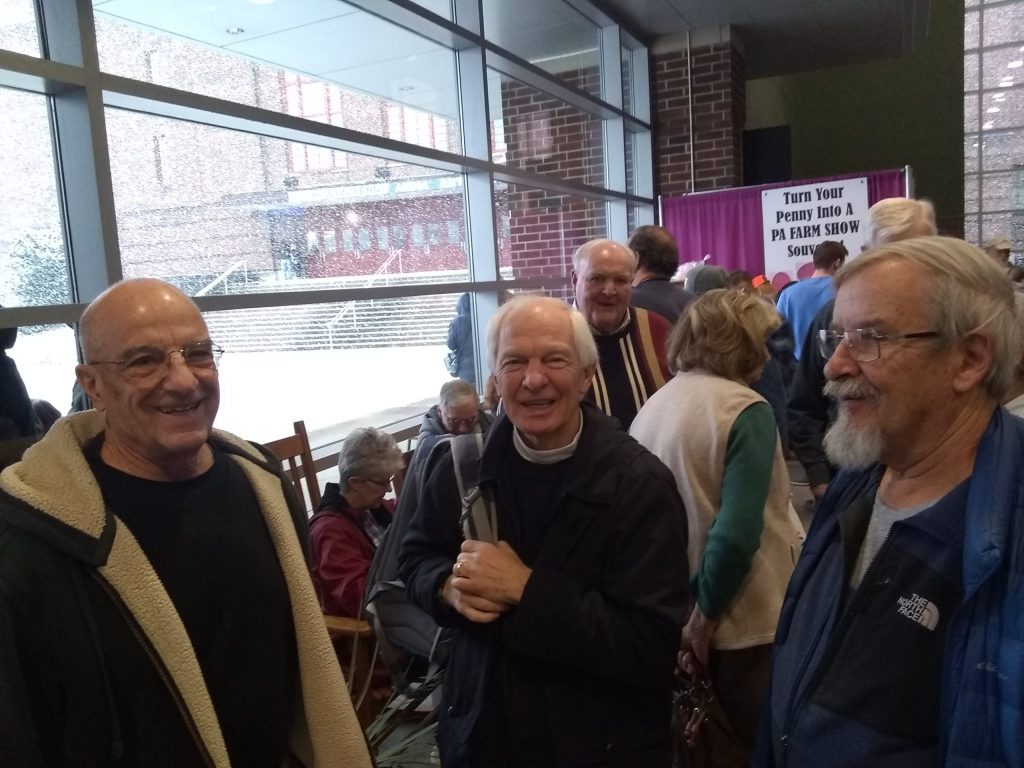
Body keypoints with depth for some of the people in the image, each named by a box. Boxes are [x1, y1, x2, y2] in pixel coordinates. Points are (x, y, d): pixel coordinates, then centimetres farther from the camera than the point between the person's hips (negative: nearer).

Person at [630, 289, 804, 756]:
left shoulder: (652, 406, 3)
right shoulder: (745, 410, -17)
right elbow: (737, 534, -25)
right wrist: (704, 616, -12)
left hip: (669, 617, 7)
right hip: (742, 623, -6)